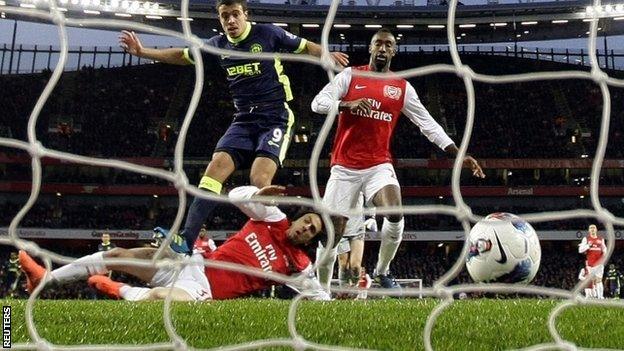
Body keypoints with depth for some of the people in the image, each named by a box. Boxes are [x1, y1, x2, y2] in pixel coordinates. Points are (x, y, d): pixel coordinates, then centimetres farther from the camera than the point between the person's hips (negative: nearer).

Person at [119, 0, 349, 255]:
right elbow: (181, 56, 20)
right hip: (243, 121, 4)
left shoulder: (268, 33, -4)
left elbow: (305, 47, 6)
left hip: (275, 119, -4)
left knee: (259, 182, -24)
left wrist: (328, 55, -11)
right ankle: (186, 241, -19)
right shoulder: (219, 45, 9)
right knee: (215, 170, -14)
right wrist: (141, 52, 15)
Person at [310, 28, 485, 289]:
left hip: (379, 166, 1)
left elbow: (428, 124, 7)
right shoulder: (350, 75, 4)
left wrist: (459, 154, -1)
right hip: (344, 167, 0)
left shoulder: (402, 88, 8)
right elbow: (318, 103, -4)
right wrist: (348, 104, -23)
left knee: (395, 216, -25)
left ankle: (382, 272, -1)